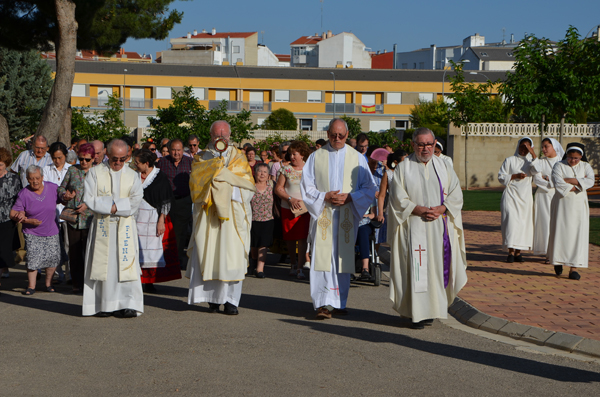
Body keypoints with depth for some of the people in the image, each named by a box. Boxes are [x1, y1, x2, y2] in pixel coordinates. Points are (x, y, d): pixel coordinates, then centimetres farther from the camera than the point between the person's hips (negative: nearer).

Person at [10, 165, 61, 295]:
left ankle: (48, 283, 21)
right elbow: (13, 214, -7)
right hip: (32, 233, -2)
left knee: (53, 258, 1)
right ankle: (31, 286, 5)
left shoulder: (53, 188, -3)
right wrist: (28, 221, -19)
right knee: (33, 259, -9)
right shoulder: (24, 194, -9)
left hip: (51, 231, 2)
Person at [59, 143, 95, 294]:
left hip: (90, 218, -3)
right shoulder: (72, 170, 10)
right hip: (72, 218, 3)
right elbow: (61, 188, 17)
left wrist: (87, 204, -13)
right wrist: (65, 195, -5)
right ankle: (77, 283, 14)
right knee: (74, 251, 5)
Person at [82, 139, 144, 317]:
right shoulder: (95, 172, 5)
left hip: (125, 226, 1)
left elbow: (136, 201, -3)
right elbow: (89, 199, -5)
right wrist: (112, 206, -11)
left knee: (126, 263, -7)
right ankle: (104, 305, 4)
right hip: (101, 226, -1)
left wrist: (114, 206, -13)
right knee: (102, 264, -1)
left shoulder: (132, 175, 9)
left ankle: (128, 304, -7)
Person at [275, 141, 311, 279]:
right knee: (290, 238, 8)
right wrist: (290, 199, -11)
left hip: (305, 209, -1)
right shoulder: (286, 169, 4)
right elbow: (278, 189, 3)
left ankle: (299, 268, -8)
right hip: (288, 208, 1)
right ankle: (293, 263, 29)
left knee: (302, 238, -10)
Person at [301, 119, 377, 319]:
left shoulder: (357, 158, 8)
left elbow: (369, 188, 7)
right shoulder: (316, 157, 7)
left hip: (347, 217, 1)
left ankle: (339, 303, 15)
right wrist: (324, 197, -11)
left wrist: (350, 197, -10)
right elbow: (306, 186, 5)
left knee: (343, 259, 4)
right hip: (323, 215, -1)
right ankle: (323, 303, -12)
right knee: (323, 257, -10)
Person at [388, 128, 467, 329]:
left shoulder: (444, 167, 11)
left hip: (440, 227, 3)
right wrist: (419, 210, -16)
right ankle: (418, 313, -2)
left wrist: (441, 209, -11)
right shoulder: (403, 168, 4)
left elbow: (456, 195, 6)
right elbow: (398, 198, -4)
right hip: (414, 227, -3)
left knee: (438, 267, 2)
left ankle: (433, 308, 16)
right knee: (416, 268, -7)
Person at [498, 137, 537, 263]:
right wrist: (515, 176, -12)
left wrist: (533, 153, -12)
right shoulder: (510, 160, 6)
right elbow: (501, 177, 2)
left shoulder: (530, 161, 11)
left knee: (524, 223, 0)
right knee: (511, 221, -14)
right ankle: (511, 252, -14)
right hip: (511, 195, -3)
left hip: (525, 196, 3)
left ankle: (518, 252, 6)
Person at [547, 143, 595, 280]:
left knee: (578, 234, -6)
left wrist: (569, 180, -16)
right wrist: (576, 186, -12)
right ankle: (558, 260, 22)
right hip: (562, 203, -1)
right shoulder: (559, 166, -1)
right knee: (561, 232, -2)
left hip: (579, 204, 2)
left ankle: (574, 267, -7)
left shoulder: (585, 166, 6)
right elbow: (558, 184, -16)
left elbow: (590, 181, -12)